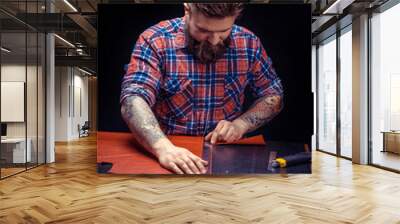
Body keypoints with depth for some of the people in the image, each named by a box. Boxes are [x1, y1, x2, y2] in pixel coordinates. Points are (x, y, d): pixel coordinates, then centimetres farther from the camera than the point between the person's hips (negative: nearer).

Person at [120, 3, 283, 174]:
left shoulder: (248, 43, -4)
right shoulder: (155, 41, -12)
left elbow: (273, 95, 5)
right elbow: (133, 101, -21)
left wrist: (241, 124, -12)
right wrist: (164, 148, -37)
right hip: (170, 149, -1)